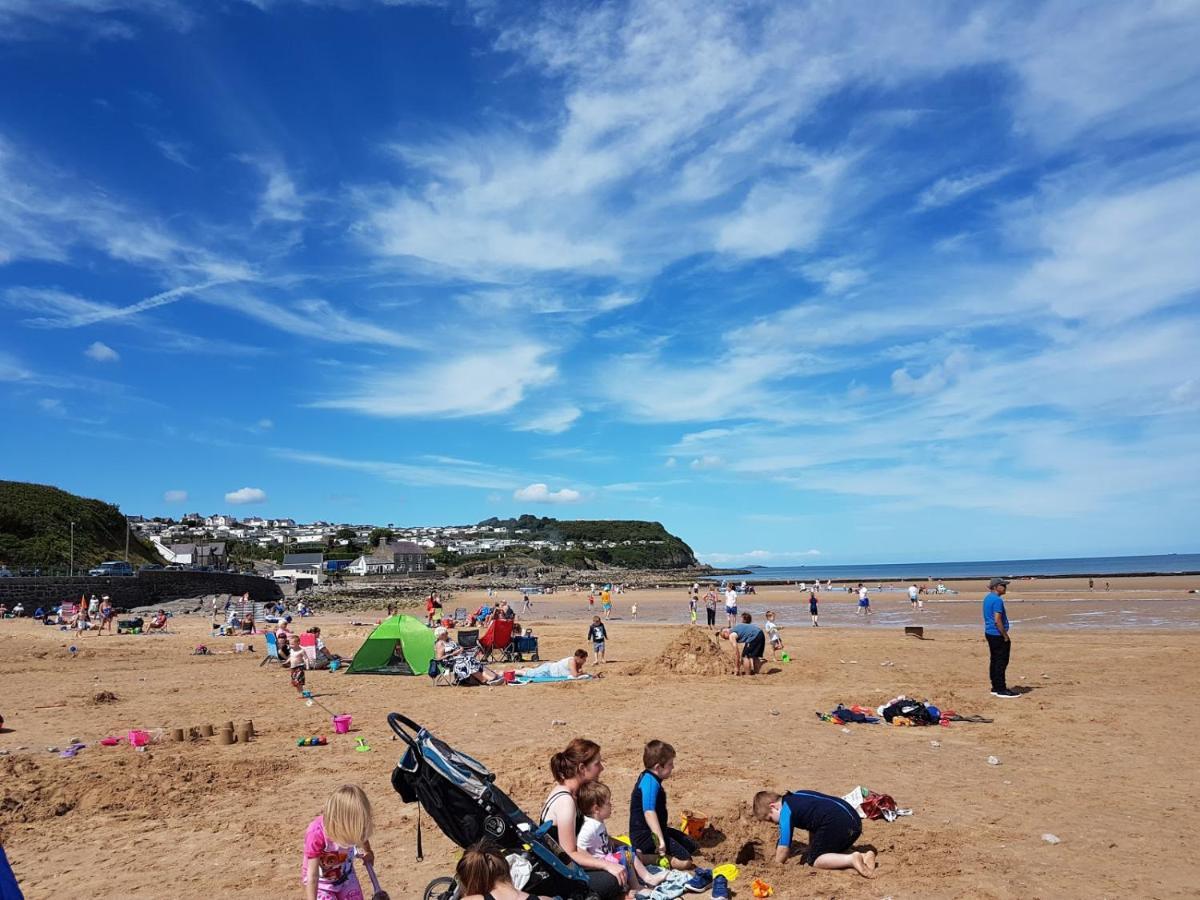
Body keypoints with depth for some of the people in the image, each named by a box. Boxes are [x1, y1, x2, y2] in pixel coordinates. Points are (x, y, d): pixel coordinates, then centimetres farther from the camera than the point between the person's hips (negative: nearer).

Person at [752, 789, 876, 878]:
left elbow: (784, 846, 0)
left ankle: (851, 860, -20)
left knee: (814, 860, 1)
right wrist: (811, 849, 29)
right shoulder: (797, 796, 26)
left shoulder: (786, 811, 1)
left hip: (837, 823, -9)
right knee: (835, 850, 29)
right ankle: (863, 856, 5)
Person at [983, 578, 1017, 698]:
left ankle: (995, 688, 19)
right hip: (998, 634, -10)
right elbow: (997, 620, -22)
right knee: (1001, 662, -5)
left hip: (989, 633, 10)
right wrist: (1005, 636, -17)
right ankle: (1001, 690, -2)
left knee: (994, 661, 13)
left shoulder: (987, 598, 13)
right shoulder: (997, 600, -18)